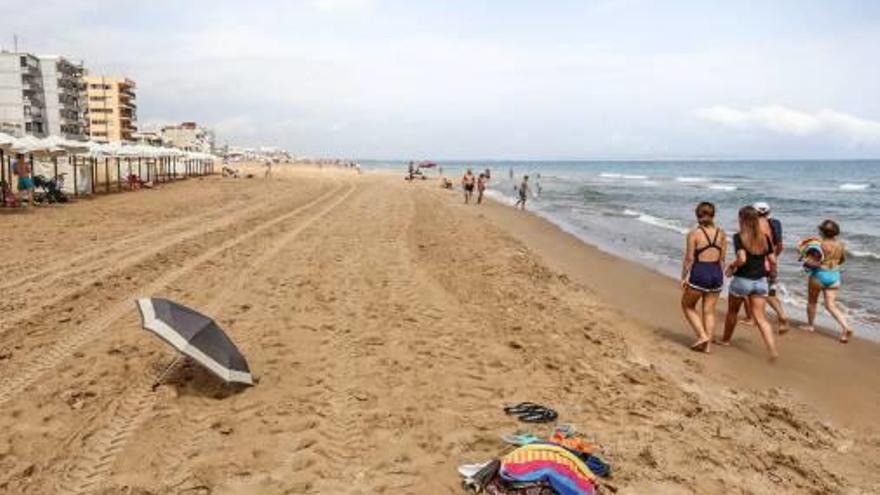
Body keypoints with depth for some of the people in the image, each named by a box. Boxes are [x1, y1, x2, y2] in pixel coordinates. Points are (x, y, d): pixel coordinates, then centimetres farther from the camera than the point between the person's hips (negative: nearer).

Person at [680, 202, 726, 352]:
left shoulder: (694, 233, -9)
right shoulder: (721, 233, 5)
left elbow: (689, 258, -9)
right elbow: (722, 259, 8)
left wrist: (683, 278, -2)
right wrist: (719, 276, 18)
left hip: (699, 274, -5)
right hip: (716, 274, 5)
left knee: (687, 305, 16)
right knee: (709, 311, 12)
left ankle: (702, 336, 6)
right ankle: (707, 345, 14)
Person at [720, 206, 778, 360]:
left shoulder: (738, 237, -13)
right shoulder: (765, 238, 2)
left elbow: (742, 259, -23)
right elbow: (773, 260, 4)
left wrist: (731, 266, -5)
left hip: (742, 280, -4)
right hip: (760, 281, 4)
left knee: (732, 311, 19)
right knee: (760, 317, 4)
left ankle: (726, 340, 37)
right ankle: (772, 349, -9)